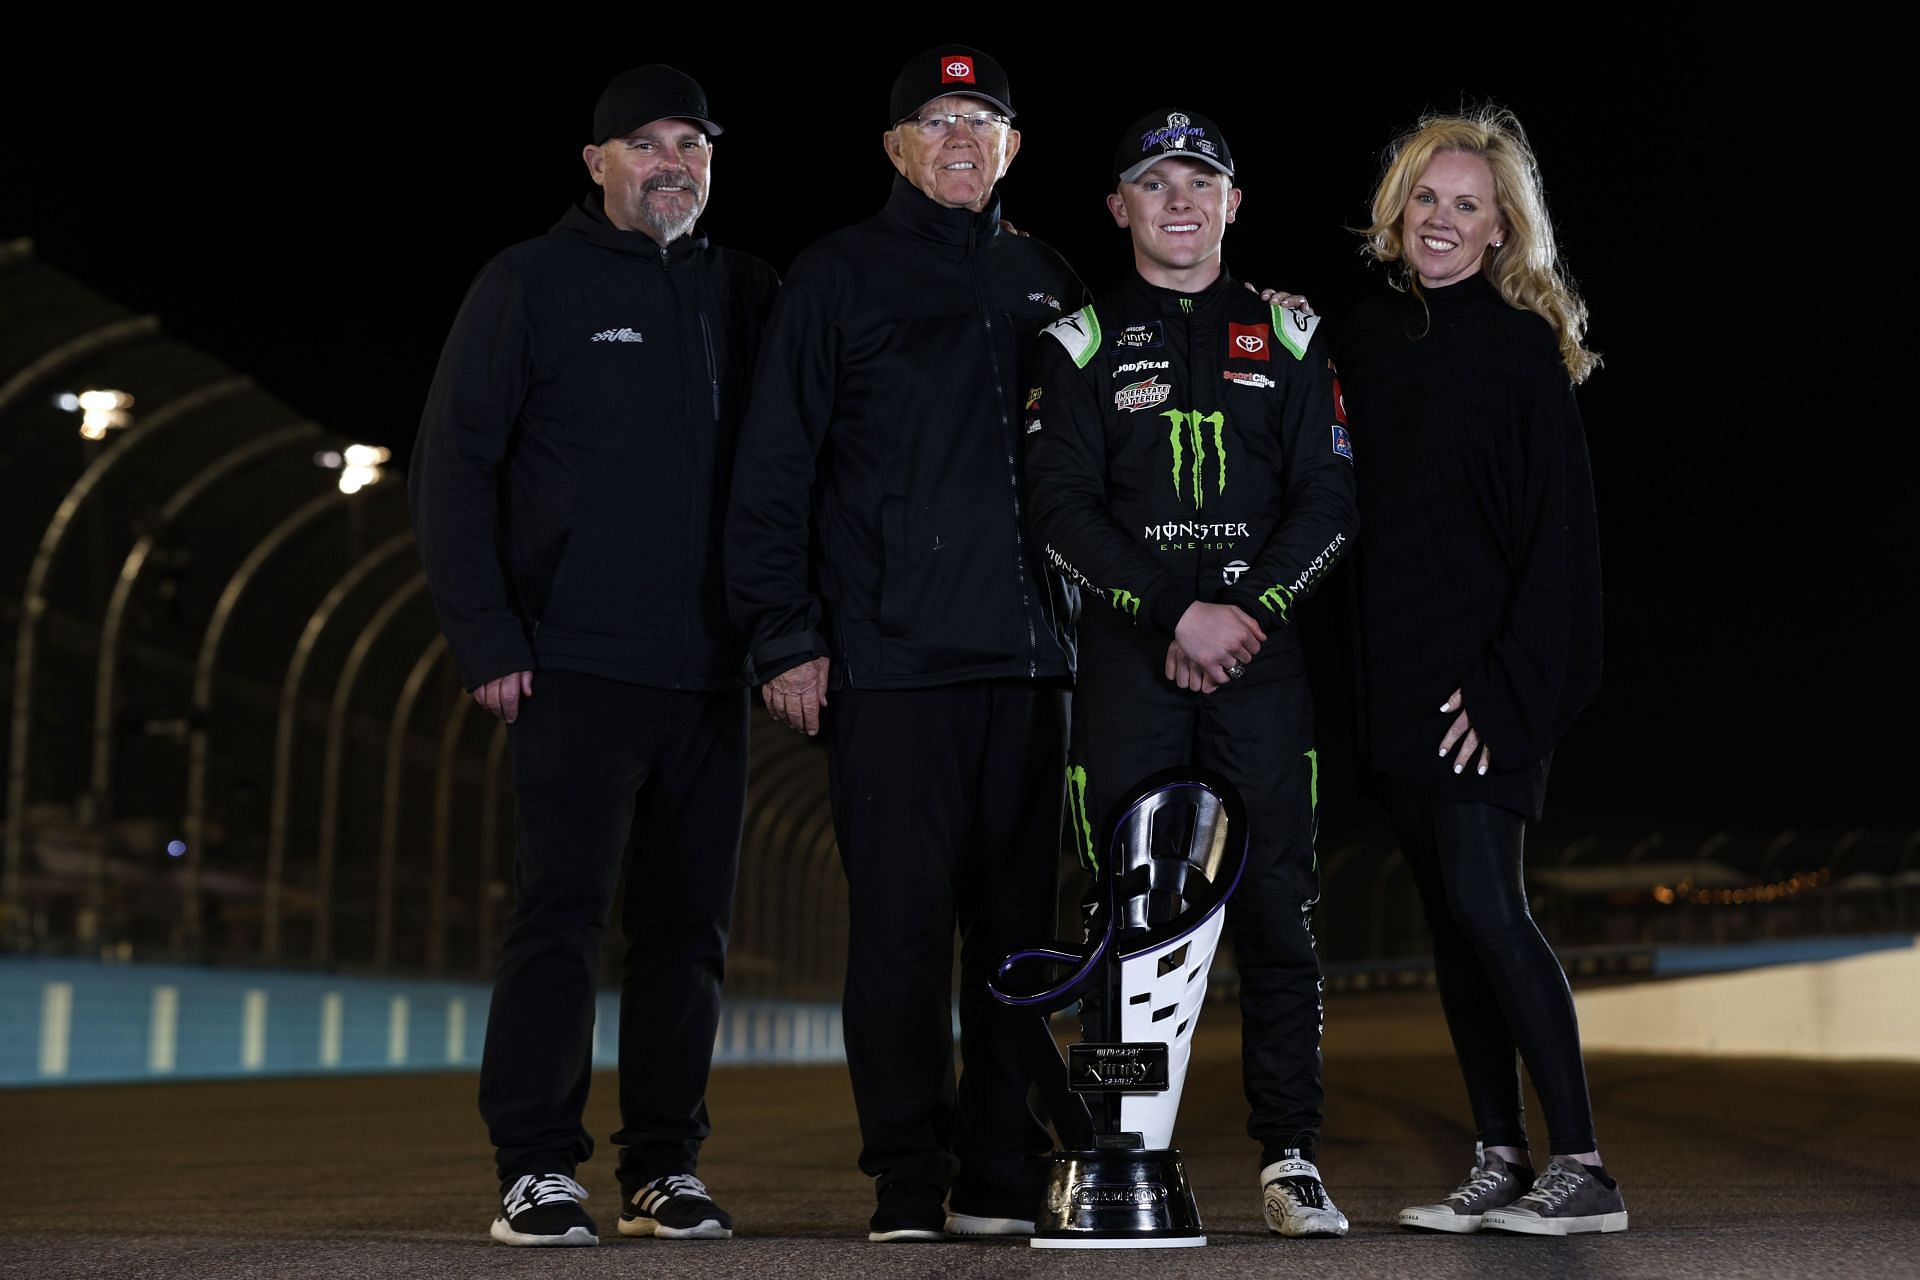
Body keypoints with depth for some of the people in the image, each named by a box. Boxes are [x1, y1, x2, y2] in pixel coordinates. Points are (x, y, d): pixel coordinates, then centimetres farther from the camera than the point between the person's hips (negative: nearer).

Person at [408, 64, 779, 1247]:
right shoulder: (533, 283, 2)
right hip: (579, 664, -4)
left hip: (710, 672, 4)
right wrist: (487, 636, -9)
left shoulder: (746, 294, 14)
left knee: (691, 925, 6)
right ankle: (537, 1172, 1)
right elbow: (453, 463, -2)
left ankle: (665, 1169, 14)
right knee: (563, 913, -5)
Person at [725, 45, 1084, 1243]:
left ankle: (1004, 1175, 13)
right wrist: (787, 636, -7)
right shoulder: (840, 276, 5)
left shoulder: (1050, 285, 16)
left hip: (1030, 659, 4)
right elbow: (774, 470, 1)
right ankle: (909, 1181, 5)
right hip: (890, 660, -4)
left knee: (1021, 919, 5)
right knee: (902, 925, -4)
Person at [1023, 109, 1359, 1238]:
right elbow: (1063, 511, 0)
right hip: (1130, 658, -1)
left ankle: (1292, 1157, 6)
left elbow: (1328, 499, 6)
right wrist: (1180, 615, -11)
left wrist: (1250, 611, -9)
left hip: (1266, 652, 1)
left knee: (1278, 909, -1)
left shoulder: (1289, 338, 13)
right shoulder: (1082, 344, 8)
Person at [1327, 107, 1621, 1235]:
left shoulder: (1524, 347, -4)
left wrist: (1509, 681, -15)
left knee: (1487, 905, -14)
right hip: (1400, 677, 6)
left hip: (1487, 676, -6)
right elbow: (1344, 506, 13)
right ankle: (1502, 1164, 14)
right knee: (1450, 917, 7)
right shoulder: (1367, 340, 12)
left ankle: (1585, 1171, -7)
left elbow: (1561, 531, -8)